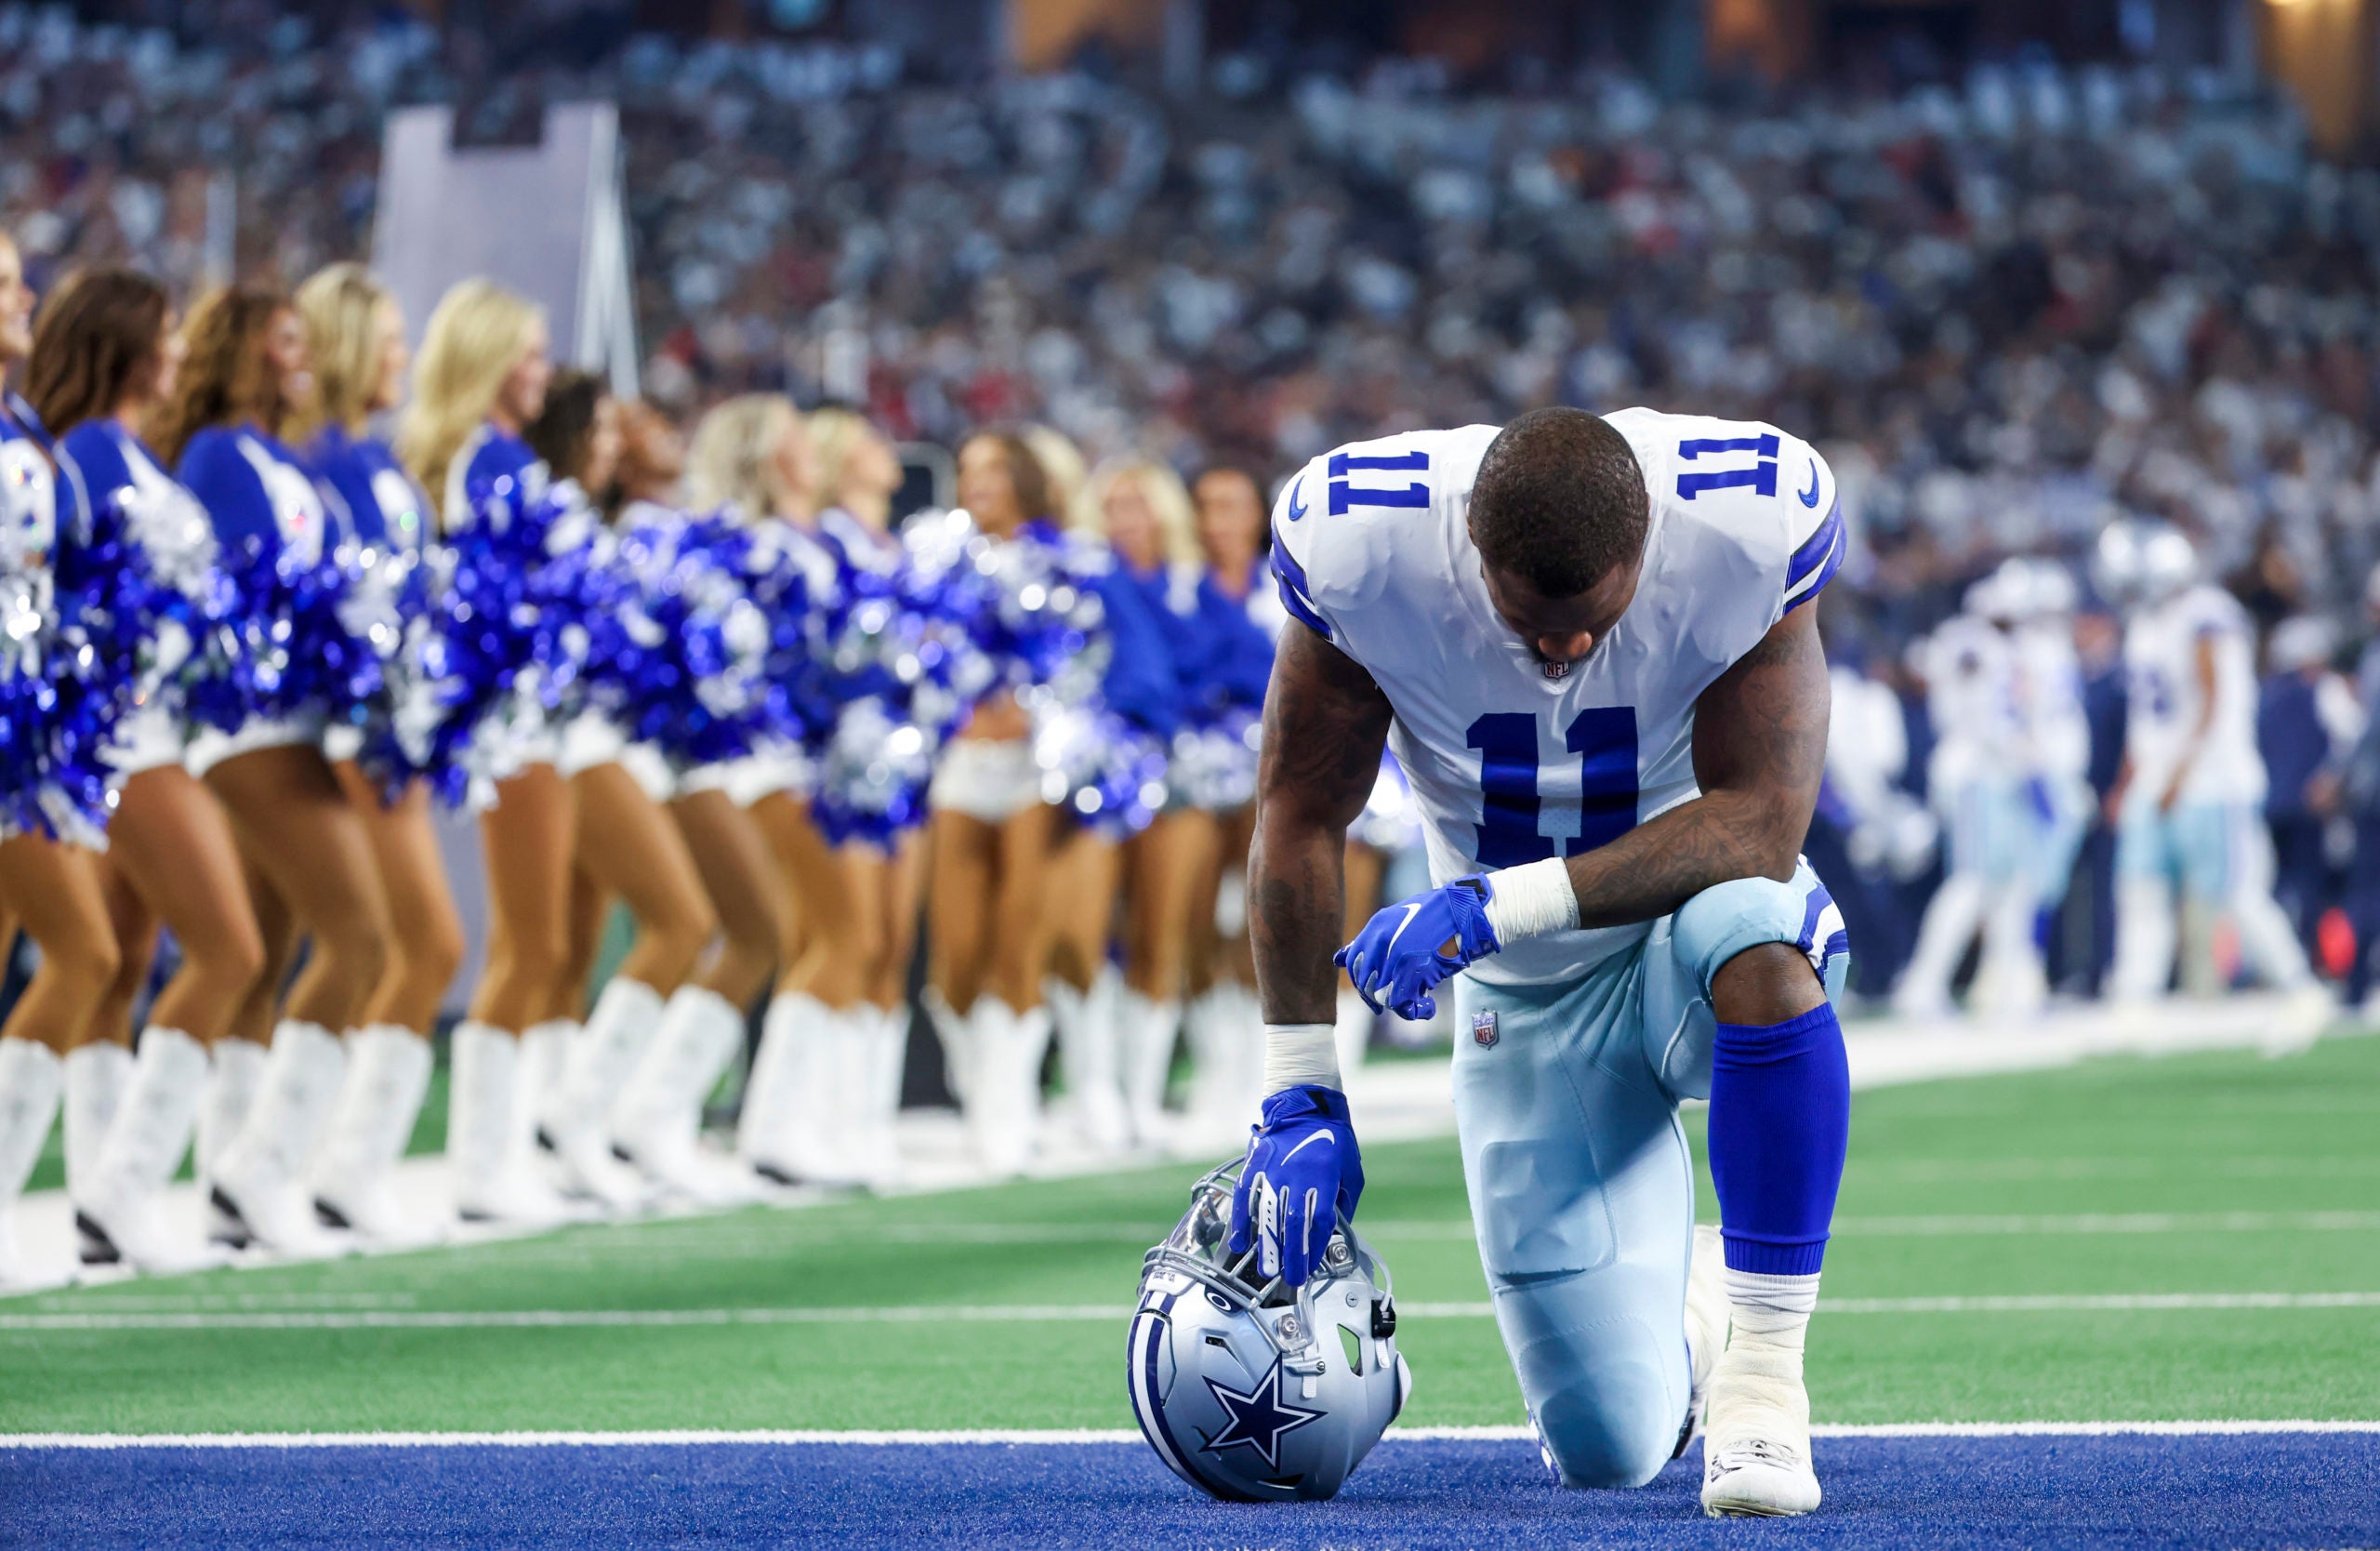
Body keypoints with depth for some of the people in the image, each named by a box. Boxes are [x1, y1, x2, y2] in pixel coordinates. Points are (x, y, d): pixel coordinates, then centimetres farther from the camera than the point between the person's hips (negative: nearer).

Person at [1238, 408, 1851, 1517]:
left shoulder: (1745, 531, -26)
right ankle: (1690, 1306, 31)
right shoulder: (1364, 548, -23)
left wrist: (1502, 906, -35)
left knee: (1753, 939, -41)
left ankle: (1763, 1368, -24)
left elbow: (1760, 823, -26)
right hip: (1528, 998, 1)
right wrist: (1299, 1098, -10)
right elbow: (1300, 818, -10)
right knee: (1611, 1451, -8)